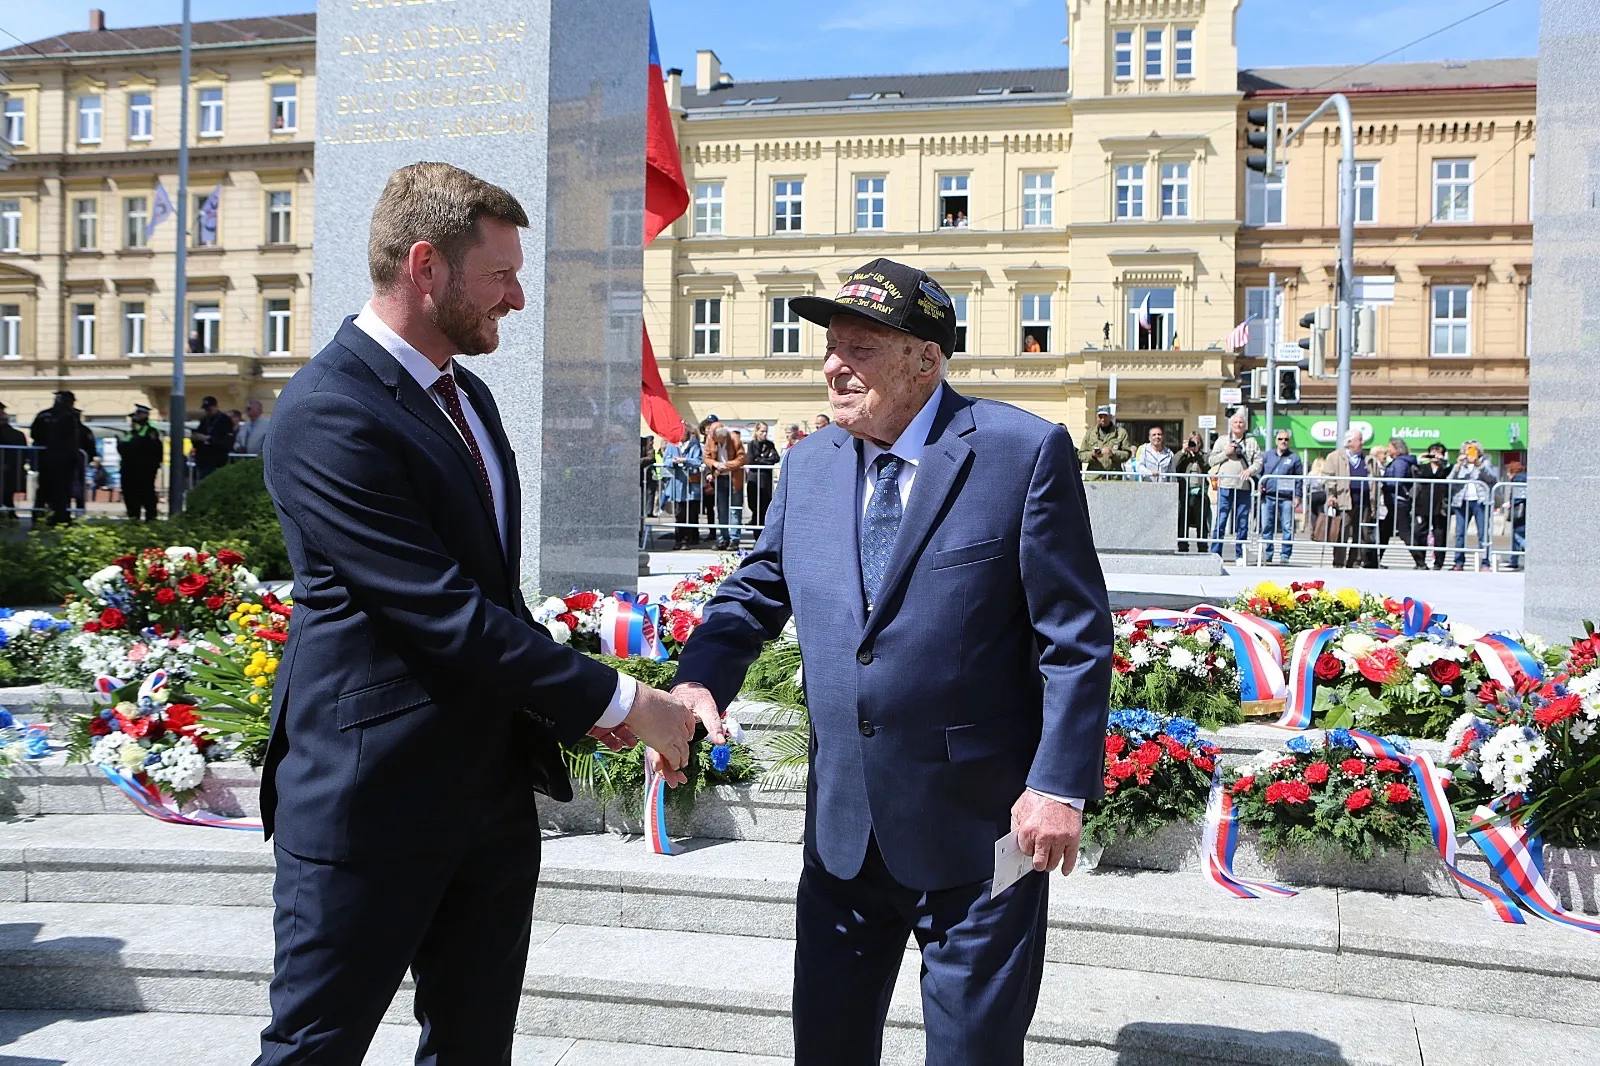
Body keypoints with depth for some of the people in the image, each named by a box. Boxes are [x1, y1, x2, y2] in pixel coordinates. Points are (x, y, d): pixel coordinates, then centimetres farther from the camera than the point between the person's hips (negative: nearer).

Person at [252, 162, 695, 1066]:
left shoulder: (469, 395, 11)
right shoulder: (329, 416, -19)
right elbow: (444, 615, -23)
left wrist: (570, 700, 2)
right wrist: (618, 700, -18)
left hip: (493, 789, 8)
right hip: (372, 798, -8)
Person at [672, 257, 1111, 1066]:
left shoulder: (1025, 452, -11)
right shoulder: (809, 465, 6)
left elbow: (1076, 636, -11)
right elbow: (755, 593, 11)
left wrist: (1060, 786, -15)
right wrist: (699, 679, -9)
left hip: (976, 824, -5)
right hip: (843, 824, 5)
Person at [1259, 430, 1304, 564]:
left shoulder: (1294, 458, 8)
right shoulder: (1267, 456, 14)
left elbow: (1299, 479, 6)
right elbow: (1259, 472, 18)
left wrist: (1298, 496, -2)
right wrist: (1259, 485, 0)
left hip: (1287, 498, -2)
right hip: (1268, 497, 2)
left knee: (1287, 528, -3)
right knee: (1266, 527, 2)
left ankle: (1285, 555, 3)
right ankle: (1267, 554, 9)